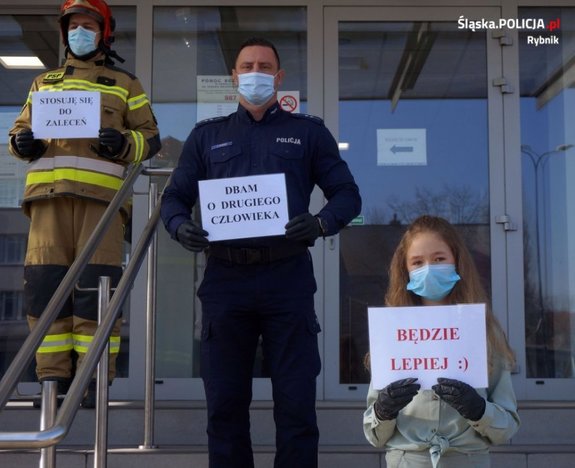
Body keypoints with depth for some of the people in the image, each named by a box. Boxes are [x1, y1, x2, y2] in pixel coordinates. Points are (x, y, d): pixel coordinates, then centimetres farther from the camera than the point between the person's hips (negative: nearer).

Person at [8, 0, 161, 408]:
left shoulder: (124, 84, 19)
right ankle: (53, 377, 2)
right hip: (48, 191, 3)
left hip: (102, 192, -3)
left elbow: (151, 137, 14)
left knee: (95, 288, -9)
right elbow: (21, 128, 27)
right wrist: (21, 142, 2)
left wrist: (124, 144, -8)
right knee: (44, 285, -4)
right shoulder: (44, 82, 28)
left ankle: (94, 380, -4)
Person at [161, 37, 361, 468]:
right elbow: (175, 198, 15)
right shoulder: (206, 136, 18)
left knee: (296, 405, 0)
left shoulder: (309, 132, 13)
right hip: (225, 280, 2)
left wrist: (321, 222, -14)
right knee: (225, 405, 7)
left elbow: (348, 194, 8)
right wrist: (181, 226, -9)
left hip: (288, 279, -1)